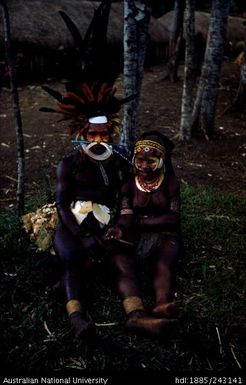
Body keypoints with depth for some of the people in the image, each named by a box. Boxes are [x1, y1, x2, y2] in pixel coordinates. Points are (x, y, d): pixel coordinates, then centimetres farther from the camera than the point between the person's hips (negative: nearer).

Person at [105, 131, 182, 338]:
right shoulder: (129, 184, 10)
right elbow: (125, 215, -4)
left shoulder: (170, 183, 6)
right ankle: (136, 314, -60)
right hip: (135, 235, 1)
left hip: (164, 234, 0)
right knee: (121, 263, -33)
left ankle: (161, 310, -65)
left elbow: (173, 219, -4)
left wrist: (138, 222, -5)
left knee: (163, 265, -36)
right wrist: (119, 228, -29)